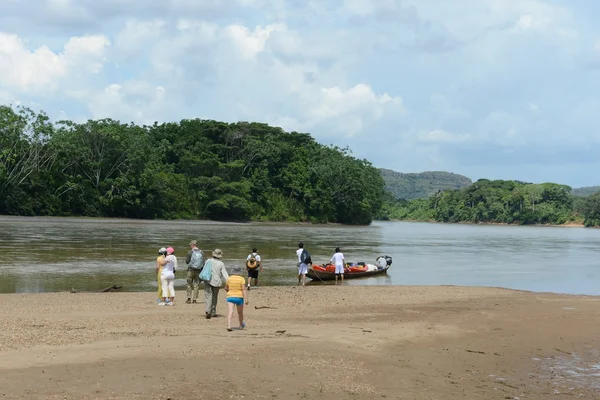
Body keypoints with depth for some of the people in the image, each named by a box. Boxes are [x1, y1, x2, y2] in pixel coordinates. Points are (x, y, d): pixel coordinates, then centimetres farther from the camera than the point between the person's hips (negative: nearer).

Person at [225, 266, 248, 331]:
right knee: (240, 312, 18)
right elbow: (244, 289, -13)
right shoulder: (241, 279, -6)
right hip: (239, 297, -1)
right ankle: (241, 325, 38)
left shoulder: (229, 278, 2)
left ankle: (229, 326, -25)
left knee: (230, 312, -8)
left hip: (230, 297, 1)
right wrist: (246, 299, -15)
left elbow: (226, 288, 12)